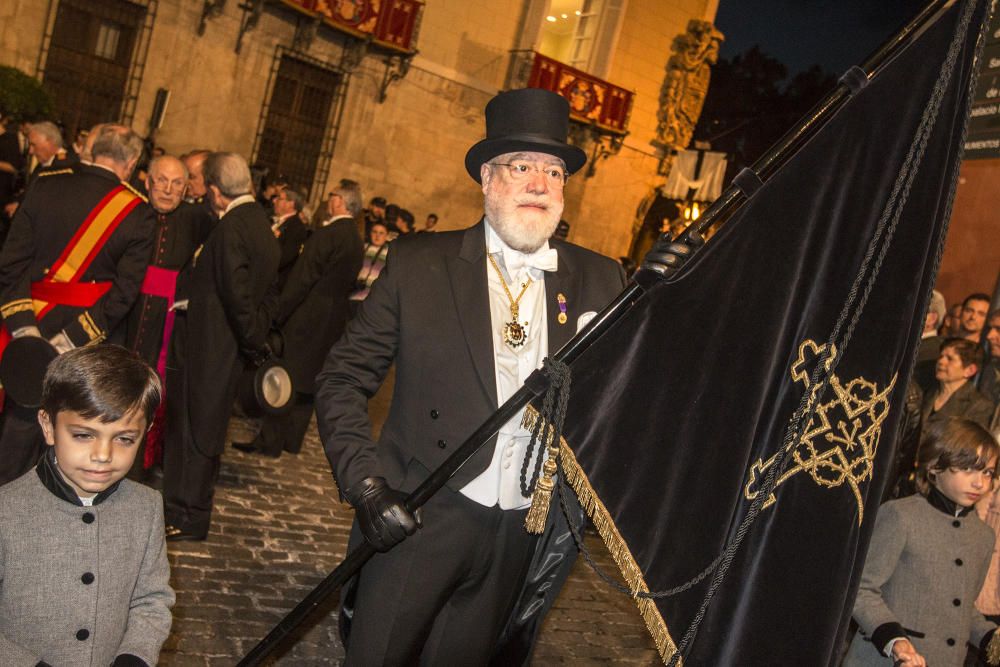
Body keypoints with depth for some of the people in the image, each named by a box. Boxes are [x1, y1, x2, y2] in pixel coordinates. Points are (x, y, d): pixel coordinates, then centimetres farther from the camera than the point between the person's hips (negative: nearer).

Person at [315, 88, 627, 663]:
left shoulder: (600, 280, 2)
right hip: (419, 518, -2)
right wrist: (367, 485, -13)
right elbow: (343, 380, -2)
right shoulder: (419, 263, -4)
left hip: (524, 534, 2)